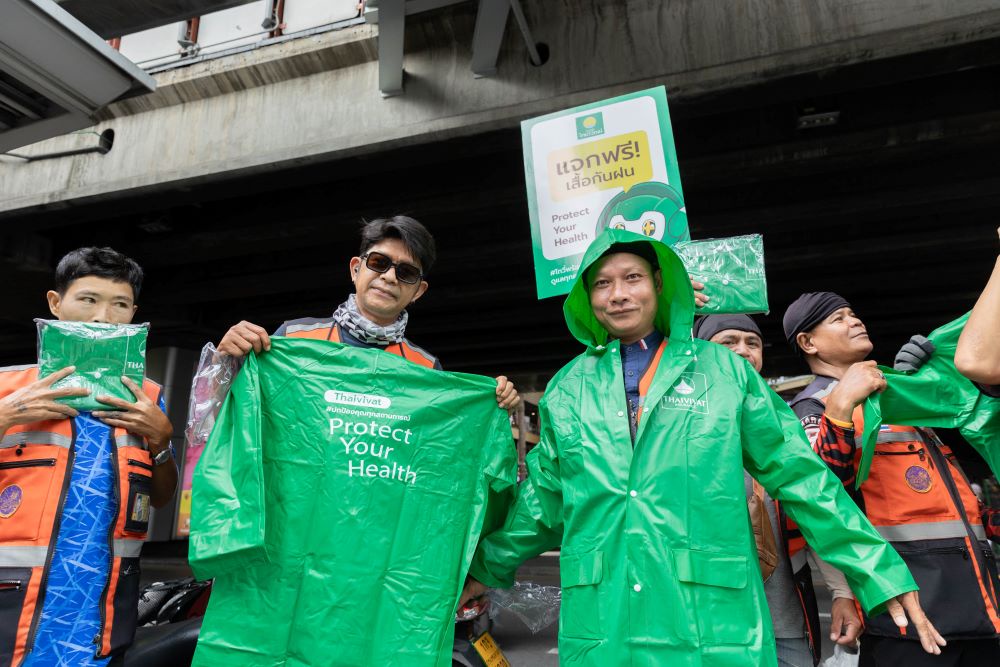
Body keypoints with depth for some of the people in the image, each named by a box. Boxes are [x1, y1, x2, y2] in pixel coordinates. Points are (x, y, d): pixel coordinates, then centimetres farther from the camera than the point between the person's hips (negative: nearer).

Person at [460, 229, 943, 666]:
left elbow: (798, 474, 4)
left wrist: (880, 574, 3)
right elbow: (542, 498, 14)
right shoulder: (567, 387, 6)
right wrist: (487, 569, 18)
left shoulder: (722, 369, 1)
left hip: (714, 624, -1)